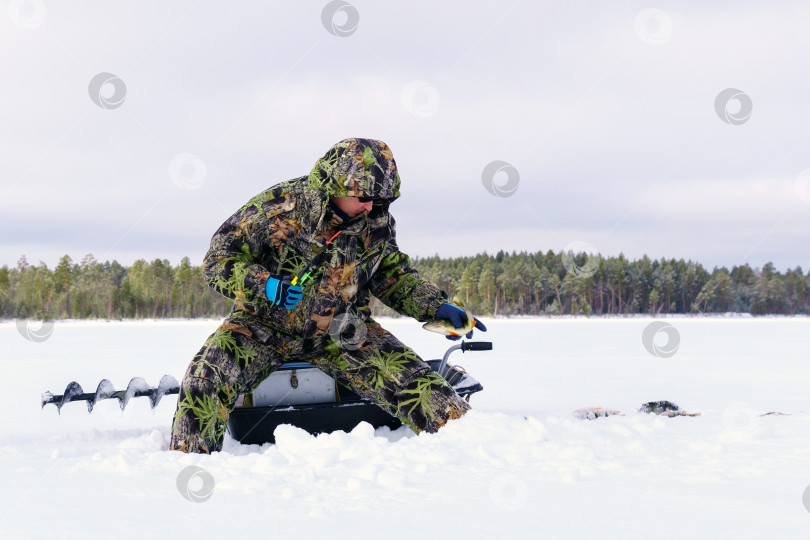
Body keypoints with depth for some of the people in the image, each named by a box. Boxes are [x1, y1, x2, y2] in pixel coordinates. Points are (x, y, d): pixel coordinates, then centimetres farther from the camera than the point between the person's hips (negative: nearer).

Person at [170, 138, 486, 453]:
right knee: (206, 379, -29)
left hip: (339, 334, 2)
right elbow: (218, 261, -11)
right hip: (265, 327, -2)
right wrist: (264, 285, -29)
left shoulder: (377, 224, -2)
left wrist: (438, 307, -2)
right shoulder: (277, 207, -14)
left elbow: (393, 277, 14)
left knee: (414, 382, -16)